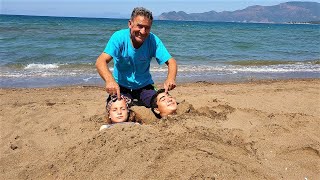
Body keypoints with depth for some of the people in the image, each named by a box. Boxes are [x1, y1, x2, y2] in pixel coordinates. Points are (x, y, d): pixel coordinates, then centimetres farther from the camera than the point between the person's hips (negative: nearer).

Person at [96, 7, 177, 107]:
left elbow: (171, 62, -16)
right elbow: (101, 62, -31)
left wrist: (170, 79, -40)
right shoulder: (119, 37, -21)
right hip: (121, 86, -2)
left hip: (144, 86, 2)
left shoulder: (153, 40, -15)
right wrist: (110, 80, -54)